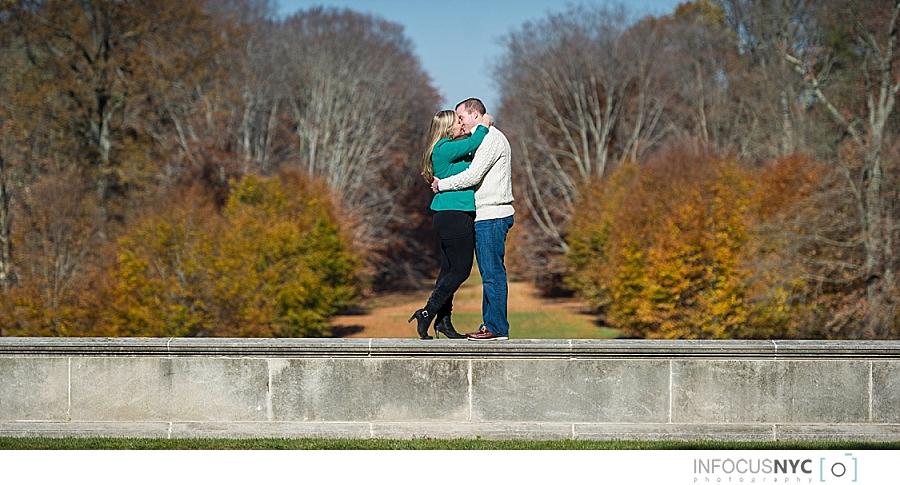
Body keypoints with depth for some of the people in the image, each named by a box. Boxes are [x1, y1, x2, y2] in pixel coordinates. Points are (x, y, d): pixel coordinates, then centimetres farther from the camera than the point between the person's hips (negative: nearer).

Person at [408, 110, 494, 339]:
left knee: (449, 270, 11)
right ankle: (427, 314, -6)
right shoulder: (444, 149, -14)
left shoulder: (450, 148, 15)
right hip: (453, 215, -10)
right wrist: (484, 124, 2)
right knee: (460, 270, -7)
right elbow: (474, 143, -14)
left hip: (451, 216, 10)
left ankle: (443, 321, 14)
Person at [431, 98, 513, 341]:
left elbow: (472, 176, -18)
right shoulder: (485, 139, 21)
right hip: (486, 215, 11)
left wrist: (441, 184, -7)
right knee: (489, 273, 10)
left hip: (492, 216, -11)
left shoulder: (492, 139, -12)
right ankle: (490, 325, 13)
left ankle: (497, 328, -8)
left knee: (492, 271, -9)